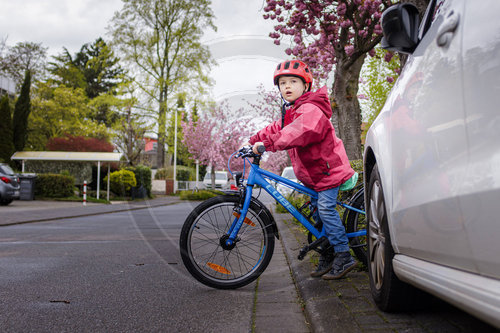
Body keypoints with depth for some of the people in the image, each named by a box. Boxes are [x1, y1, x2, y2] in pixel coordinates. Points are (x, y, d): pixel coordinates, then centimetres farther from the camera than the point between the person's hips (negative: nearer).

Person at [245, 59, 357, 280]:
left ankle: (344, 257, -9)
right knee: (318, 212, 12)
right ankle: (327, 257, 21)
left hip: (328, 168, -10)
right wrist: (252, 141, 8)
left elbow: (298, 133, -36)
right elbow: (276, 129, 19)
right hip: (313, 172, 10)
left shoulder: (311, 109, -20)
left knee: (326, 209, -16)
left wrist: (267, 144, -40)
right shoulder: (290, 112, 14)